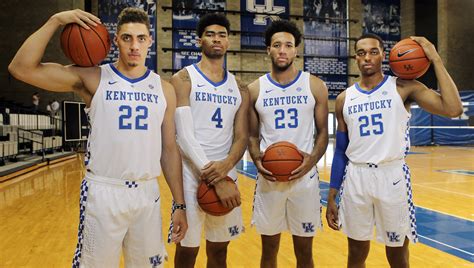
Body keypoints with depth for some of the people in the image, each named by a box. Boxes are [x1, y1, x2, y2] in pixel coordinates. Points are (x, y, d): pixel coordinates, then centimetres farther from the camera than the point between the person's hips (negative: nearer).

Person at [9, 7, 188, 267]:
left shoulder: (164, 89, 4)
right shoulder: (92, 78, -3)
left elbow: (170, 150, 6)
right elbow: (21, 68, -13)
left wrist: (179, 204, 5)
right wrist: (55, 20, -18)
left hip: (147, 193, 3)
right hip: (102, 192, -2)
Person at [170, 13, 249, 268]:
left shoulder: (239, 88, 11)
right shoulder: (183, 79, -3)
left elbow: (242, 136, 4)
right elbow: (185, 136, -13)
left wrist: (226, 167, -17)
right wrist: (215, 179, -18)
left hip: (226, 176, 4)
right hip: (191, 175, -4)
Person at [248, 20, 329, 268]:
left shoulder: (315, 86, 2)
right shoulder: (255, 89, 4)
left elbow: (322, 132, 3)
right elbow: (252, 136, 8)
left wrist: (312, 159, -16)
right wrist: (257, 160, -12)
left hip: (305, 177, 0)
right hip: (268, 177, 1)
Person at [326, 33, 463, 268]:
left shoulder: (403, 88, -2)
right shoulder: (344, 99, 6)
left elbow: (453, 109, -18)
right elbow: (340, 151, 9)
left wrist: (435, 59, -13)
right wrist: (332, 196, 6)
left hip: (393, 177, -2)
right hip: (355, 178, 3)